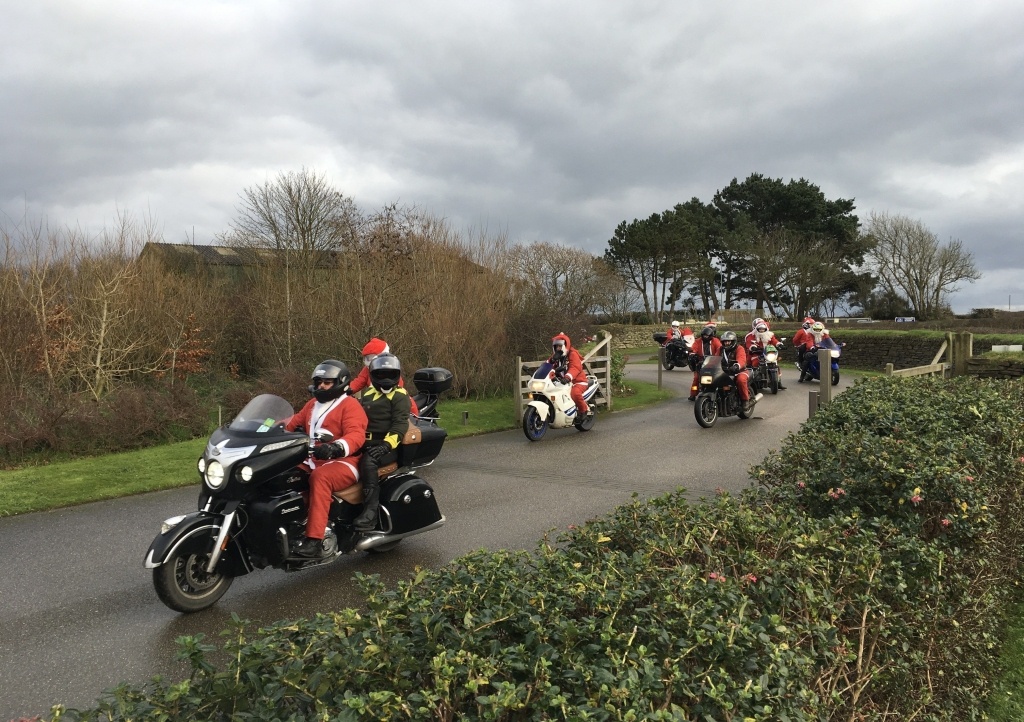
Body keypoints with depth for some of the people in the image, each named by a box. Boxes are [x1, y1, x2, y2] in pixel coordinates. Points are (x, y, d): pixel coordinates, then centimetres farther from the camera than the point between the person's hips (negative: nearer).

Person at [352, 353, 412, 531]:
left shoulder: (400, 396, -1)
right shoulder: (368, 394, 21)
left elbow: (400, 423, -13)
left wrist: (387, 444, -28)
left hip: (388, 446, -7)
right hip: (366, 443, 7)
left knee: (368, 461, -35)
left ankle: (371, 511, -37)